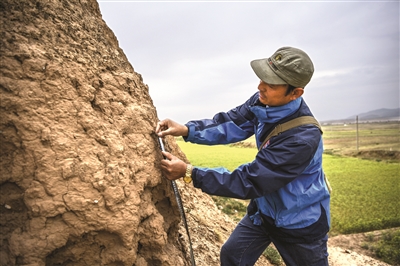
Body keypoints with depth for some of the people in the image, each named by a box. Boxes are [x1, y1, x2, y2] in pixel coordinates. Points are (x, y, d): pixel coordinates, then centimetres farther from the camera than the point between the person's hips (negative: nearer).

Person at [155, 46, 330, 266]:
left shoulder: (303, 138, -38)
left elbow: (248, 181, -35)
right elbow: (230, 124, -8)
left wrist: (189, 172, -33)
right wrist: (186, 130, -25)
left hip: (301, 222, -6)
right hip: (265, 208, 6)